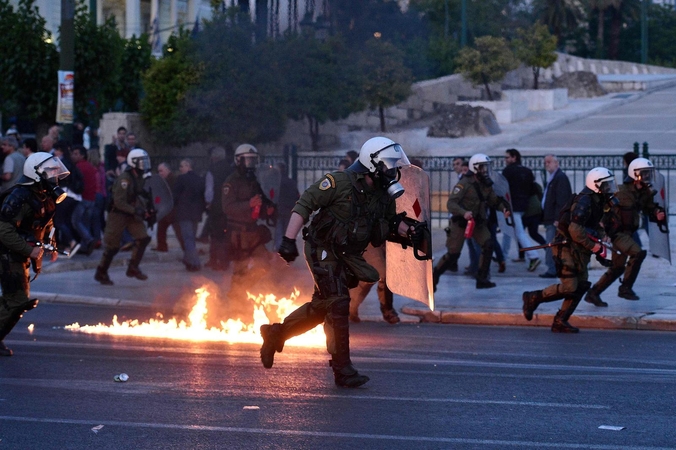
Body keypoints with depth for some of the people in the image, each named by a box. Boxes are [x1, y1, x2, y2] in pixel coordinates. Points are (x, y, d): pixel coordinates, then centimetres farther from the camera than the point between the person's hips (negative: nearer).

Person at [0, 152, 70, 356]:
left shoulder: (47, 197, 6)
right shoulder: (19, 197, -24)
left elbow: (47, 224, 24)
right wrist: (29, 250, -28)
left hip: (22, 255, 9)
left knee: (17, 299, 13)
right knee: (17, 300, -11)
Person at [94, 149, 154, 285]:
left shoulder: (139, 178, 5)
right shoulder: (124, 179, -22)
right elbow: (119, 202, -26)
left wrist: (147, 211, 5)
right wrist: (135, 211, -32)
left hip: (131, 215, 8)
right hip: (118, 214, -8)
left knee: (143, 238, -8)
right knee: (112, 246, 0)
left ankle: (133, 268, 2)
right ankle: (101, 273, 14)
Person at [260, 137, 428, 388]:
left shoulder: (384, 195, 1)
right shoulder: (340, 183, -20)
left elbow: (391, 223, 15)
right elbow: (304, 204, -18)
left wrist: (408, 230, -7)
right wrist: (289, 240, -24)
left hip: (347, 256, 8)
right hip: (324, 251, -8)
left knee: (322, 306, 14)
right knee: (338, 305, -12)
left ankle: (276, 333, 33)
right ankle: (342, 370, -7)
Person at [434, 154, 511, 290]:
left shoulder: (486, 184, 3)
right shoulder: (465, 183, -19)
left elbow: (493, 200, 8)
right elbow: (451, 203, -24)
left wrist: (503, 208, -13)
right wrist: (464, 213, -41)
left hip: (478, 222, 6)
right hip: (461, 222, -6)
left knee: (488, 245, -15)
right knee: (453, 254, -5)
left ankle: (482, 279, -6)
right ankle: (433, 277, 16)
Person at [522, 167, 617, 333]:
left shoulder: (597, 202, 12)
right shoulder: (584, 201, -19)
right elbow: (575, 229, -28)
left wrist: (597, 244, 7)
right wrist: (593, 246, -22)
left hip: (578, 251, 10)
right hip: (567, 249, -10)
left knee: (580, 286, 6)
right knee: (569, 287, -12)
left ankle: (560, 321, 11)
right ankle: (533, 298, 4)